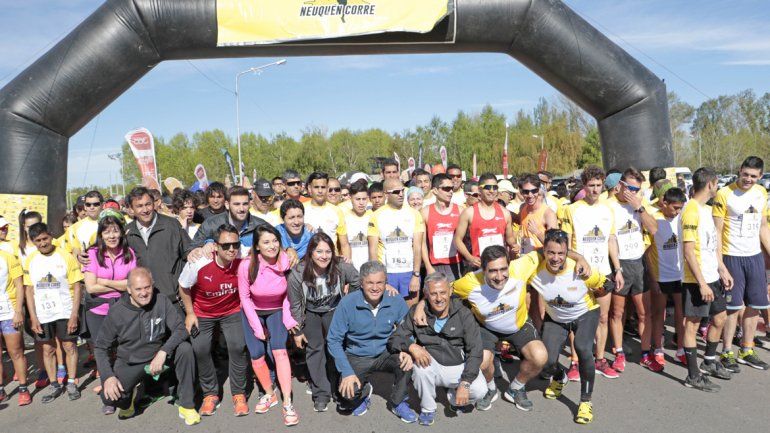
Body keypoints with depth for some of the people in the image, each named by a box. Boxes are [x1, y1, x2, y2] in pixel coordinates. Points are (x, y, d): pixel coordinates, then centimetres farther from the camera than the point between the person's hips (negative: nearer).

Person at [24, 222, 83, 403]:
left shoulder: (66, 257, -7)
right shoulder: (31, 260, 2)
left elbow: (76, 287, -6)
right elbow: (29, 290, 5)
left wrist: (74, 315, -11)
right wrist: (33, 317, -2)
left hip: (65, 313, -3)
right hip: (42, 315, 3)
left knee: (70, 347, 4)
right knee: (47, 349, 10)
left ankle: (71, 383, 17)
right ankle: (55, 386, 22)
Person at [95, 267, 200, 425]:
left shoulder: (161, 302, -13)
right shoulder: (116, 311, -13)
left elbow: (181, 329, -16)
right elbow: (100, 347, -6)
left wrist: (163, 352, -32)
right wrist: (108, 376, -20)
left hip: (158, 358, 0)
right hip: (129, 364, 0)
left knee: (185, 348, -28)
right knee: (109, 397, -26)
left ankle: (186, 405, -13)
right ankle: (127, 399, 15)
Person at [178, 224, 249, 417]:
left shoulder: (244, 260, -26)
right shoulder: (198, 264, -26)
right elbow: (184, 287, -7)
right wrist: (190, 314, -4)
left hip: (232, 311, 0)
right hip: (202, 313, 0)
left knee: (238, 347, -15)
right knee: (200, 349, -10)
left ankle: (239, 394, 3)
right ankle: (210, 394, 12)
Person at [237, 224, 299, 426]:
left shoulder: (286, 262, -24)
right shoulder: (247, 265, -25)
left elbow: (289, 292, -8)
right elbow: (244, 297, -11)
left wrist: (288, 318, -16)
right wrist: (257, 326, -11)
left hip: (277, 311, -1)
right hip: (253, 312, 1)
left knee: (280, 350, -18)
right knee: (256, 356, -3)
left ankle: (288, 404, -10)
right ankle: (270, 394, 23)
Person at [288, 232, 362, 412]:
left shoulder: (341, 268, -27)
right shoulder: (297, 274, -26)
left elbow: (358, 282, -7)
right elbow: (295, 304, -13)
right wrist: (298, 331, -6)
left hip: (334, 310, 1)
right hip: (310, 314, 0)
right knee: (315, 349, 0)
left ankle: (336, 388, 20)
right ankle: (321, 393, 10)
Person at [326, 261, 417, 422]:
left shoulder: (396, 301, -12)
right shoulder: (347, 303, -17)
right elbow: (333, 340, -12)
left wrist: (407, 351, -24)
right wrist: (347, 372, -21)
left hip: (386, 354, 1)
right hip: (357, 358, -1)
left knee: (406, 361, -29)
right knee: (347, 396, -25)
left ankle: (397, 402, 1)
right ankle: (364, 391, 15)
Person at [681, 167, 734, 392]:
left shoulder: (706, 208, 12)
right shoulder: (691, 211, -18)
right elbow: (688, 250, -22)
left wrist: (722, 269, 15)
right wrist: (702, 283, -22)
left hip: (713, 276, 10)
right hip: (697, 280, -10)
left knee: (720, 318, 19)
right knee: (692, 323, 0)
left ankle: (709, 362, 37)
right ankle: (693, 376, 9)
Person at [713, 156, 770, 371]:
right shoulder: (724, 194, -11)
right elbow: (717, 230, -11)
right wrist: (718, 262, -17)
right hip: (732, 257, -6)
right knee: (733, 306, -1)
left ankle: (746, 351, 25)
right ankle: (727, 352, 13)